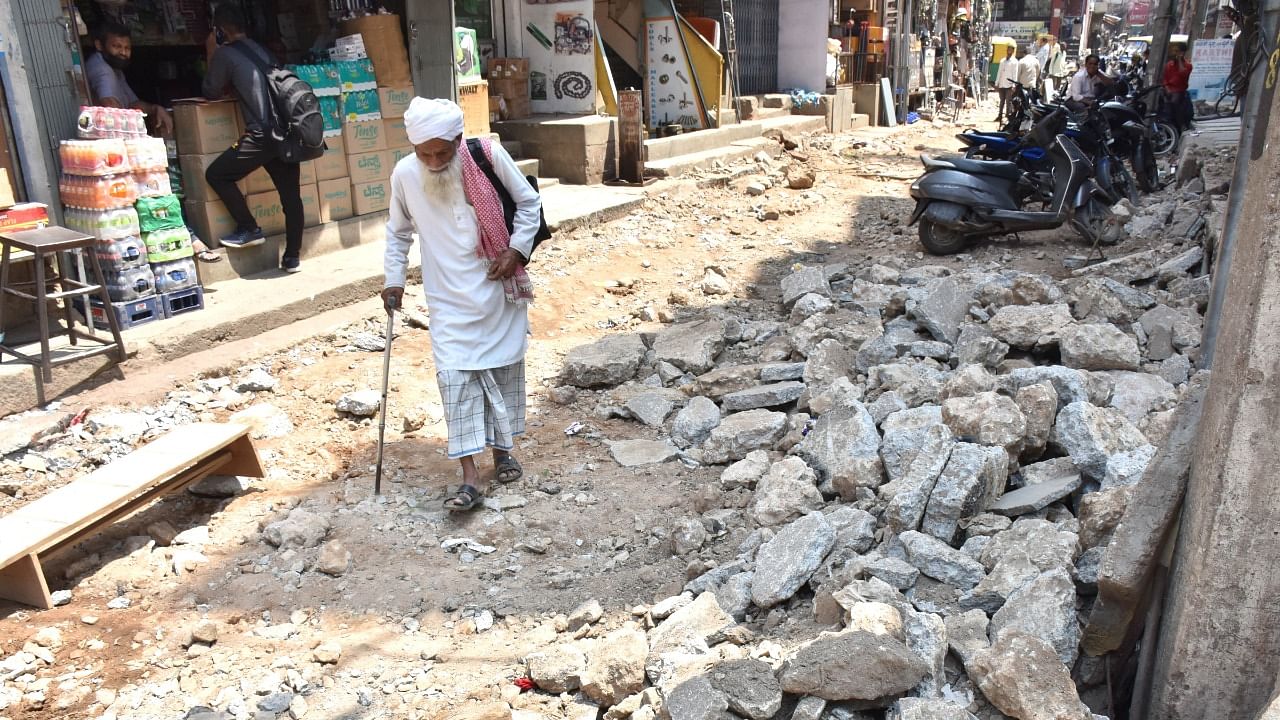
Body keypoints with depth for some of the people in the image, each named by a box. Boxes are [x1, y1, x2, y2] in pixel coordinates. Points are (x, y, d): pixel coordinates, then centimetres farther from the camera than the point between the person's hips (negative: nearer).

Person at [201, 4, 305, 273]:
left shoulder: (225, 54, -1)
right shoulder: (262, 50, 19)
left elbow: (211, 92, 10)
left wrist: (212, 55, 17)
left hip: (262, 135, -7)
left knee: (216, 174, 9)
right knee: (291, 196, 8)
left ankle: (249, 229, 10)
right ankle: (292, 257, 11)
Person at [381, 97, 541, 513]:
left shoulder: (489, 156, -12)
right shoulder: (404, 174, -6)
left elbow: (528, 203, -1)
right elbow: (398, 232, 10)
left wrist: (515, 249, -10)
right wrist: (394, 279, 5)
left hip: (501, 288, 0)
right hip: (449, 298, 0)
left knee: (505, 368, 10)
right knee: (455, 376, -7)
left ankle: (501, 449, 29)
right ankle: (470, 478, -5)